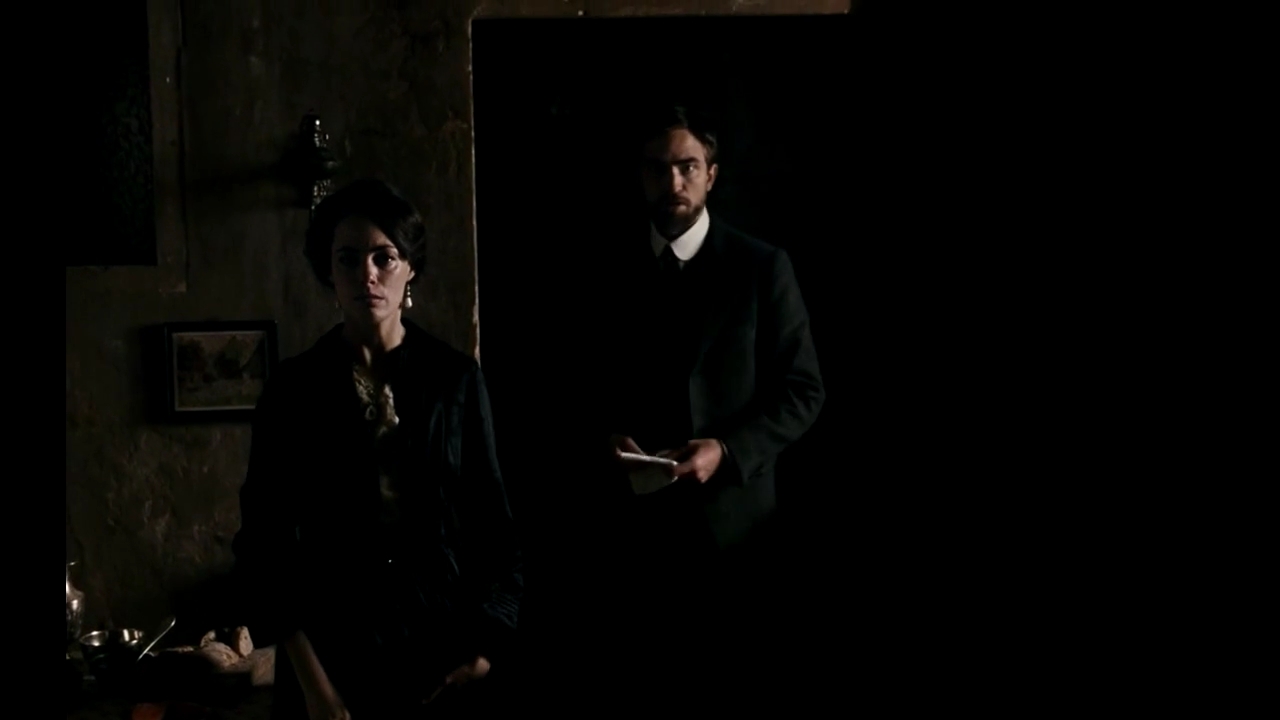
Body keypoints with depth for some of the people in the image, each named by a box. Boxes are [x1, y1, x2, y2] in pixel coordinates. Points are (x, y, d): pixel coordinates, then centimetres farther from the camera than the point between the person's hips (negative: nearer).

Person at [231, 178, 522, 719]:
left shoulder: (456, 379, 1)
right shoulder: (292, 389, -1)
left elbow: (492, 521, 4)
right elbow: (265, 540, -2)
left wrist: (486, 649, -5)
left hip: (442, 647, 1)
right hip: (333, 650, -1)